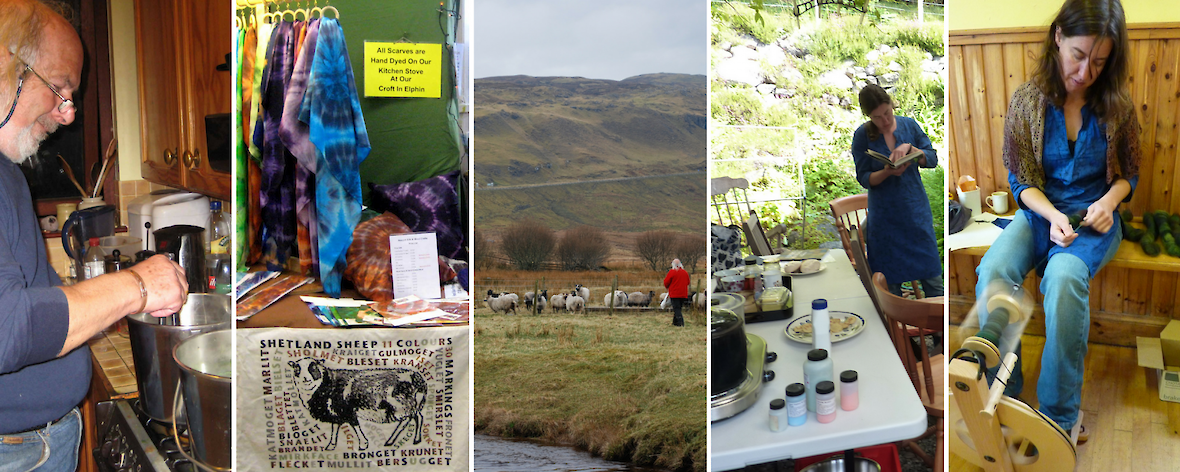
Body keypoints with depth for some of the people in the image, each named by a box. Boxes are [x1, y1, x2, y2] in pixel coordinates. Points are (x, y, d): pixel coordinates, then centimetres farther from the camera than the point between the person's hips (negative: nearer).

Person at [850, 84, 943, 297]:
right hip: (884, 214, -1)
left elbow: (932, 159, -1)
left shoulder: (909, 125, 0)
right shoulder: (862, 135, -6)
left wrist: (909, 148, -18)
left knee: (931, 272, 3)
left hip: (916, 208, 1)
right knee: (890, 278, 6)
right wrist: (887, 172, -24)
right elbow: (864, 178, -5)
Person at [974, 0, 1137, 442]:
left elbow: (1129, 174, 10)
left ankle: (1060, 417, -23)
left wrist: (1108, 201, -12)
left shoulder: (1116, 106, -2)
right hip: (1040, 211, 1)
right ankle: (1004, 400, -17)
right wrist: (1052, 215, -18)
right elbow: (1021, 179, 0)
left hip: (1094, 217, -1)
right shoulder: (1028, 99, -4)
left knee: (1063, 277, -35)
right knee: (991, 270, -31)